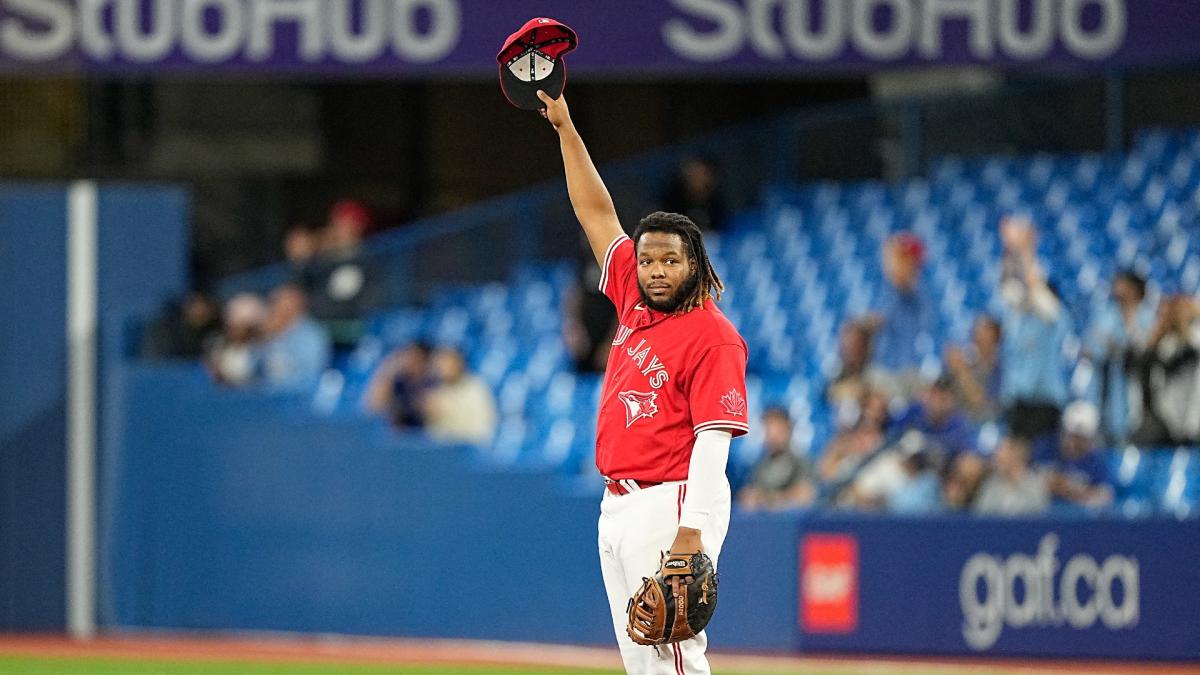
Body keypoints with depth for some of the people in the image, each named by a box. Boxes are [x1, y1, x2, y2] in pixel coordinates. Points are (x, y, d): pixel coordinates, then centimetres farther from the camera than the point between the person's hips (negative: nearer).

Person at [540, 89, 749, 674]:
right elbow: (598, 213, 19)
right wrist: (565, 127, 19)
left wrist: (692, 531, -25)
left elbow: (713, 438, -17)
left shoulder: (712, 336, -10)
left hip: (671, 505, -9)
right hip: (617, 506, 9)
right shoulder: (634, 304, 12)